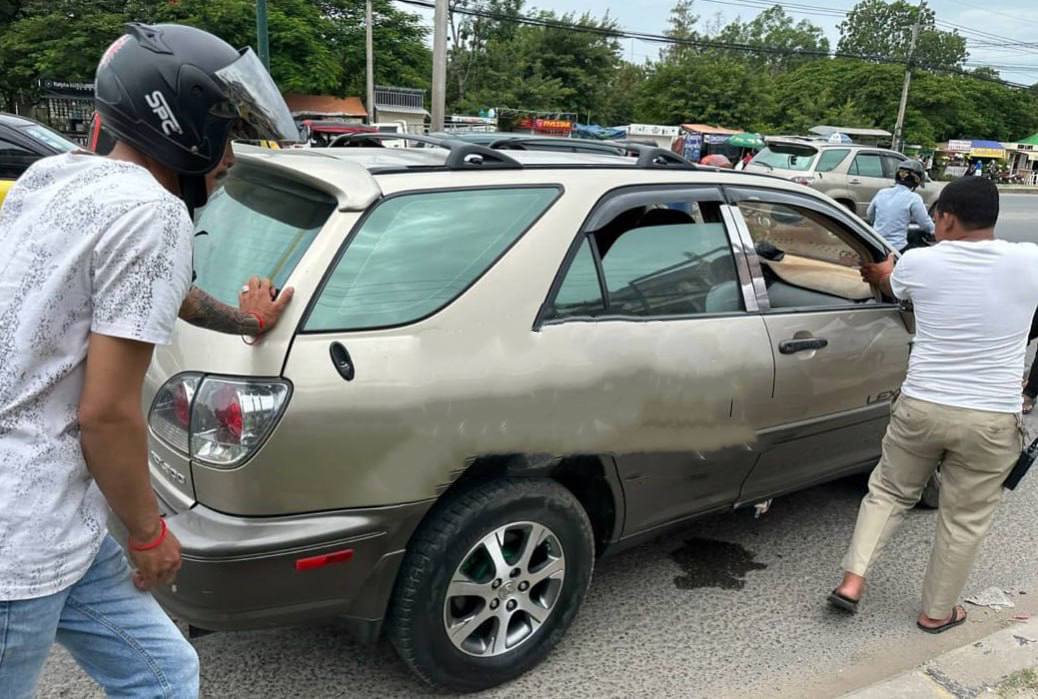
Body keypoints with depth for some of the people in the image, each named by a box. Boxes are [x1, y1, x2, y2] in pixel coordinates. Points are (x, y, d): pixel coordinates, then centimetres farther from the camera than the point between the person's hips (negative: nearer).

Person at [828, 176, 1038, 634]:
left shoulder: (919, 263, -6)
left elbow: (889, 284, 17)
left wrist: (880, 273, 41)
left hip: (921, 407, 0)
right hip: (991, 420, 0)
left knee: (889, 492, 22)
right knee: (964, 520, 16)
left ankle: (852, 581, 16)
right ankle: (937, 611, 31)